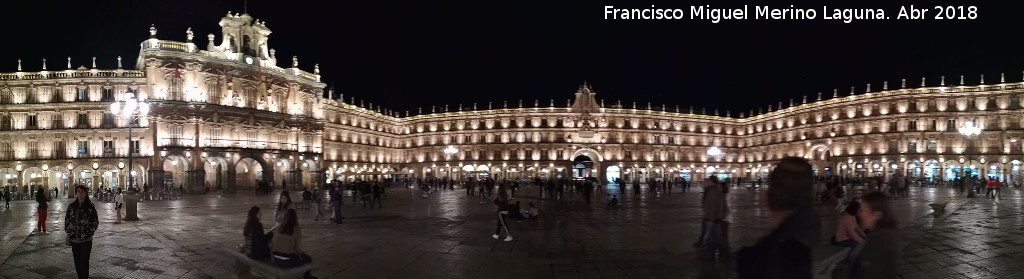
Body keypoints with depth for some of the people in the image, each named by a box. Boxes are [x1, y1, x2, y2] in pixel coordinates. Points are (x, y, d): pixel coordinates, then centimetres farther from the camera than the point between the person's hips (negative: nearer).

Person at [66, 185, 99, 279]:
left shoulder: (90, 207, -6)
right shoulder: (72, 206, 4)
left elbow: (96, 222, -1)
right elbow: (67, 220, 13)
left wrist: (90, 232, -7)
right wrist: (68, 232, 4)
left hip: (86, 240, -4)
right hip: (74, 239, 4)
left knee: (84, 262, -5)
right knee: (77, 263, 11)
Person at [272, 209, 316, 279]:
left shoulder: (279, 229, 1)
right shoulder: (297, 230, -12)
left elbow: (271, 241, 10)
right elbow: (298, 249, -14)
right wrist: (302, 253, 9)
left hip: (276, 259, 6)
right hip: (288, 261, -6)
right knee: (307, 258, 22)